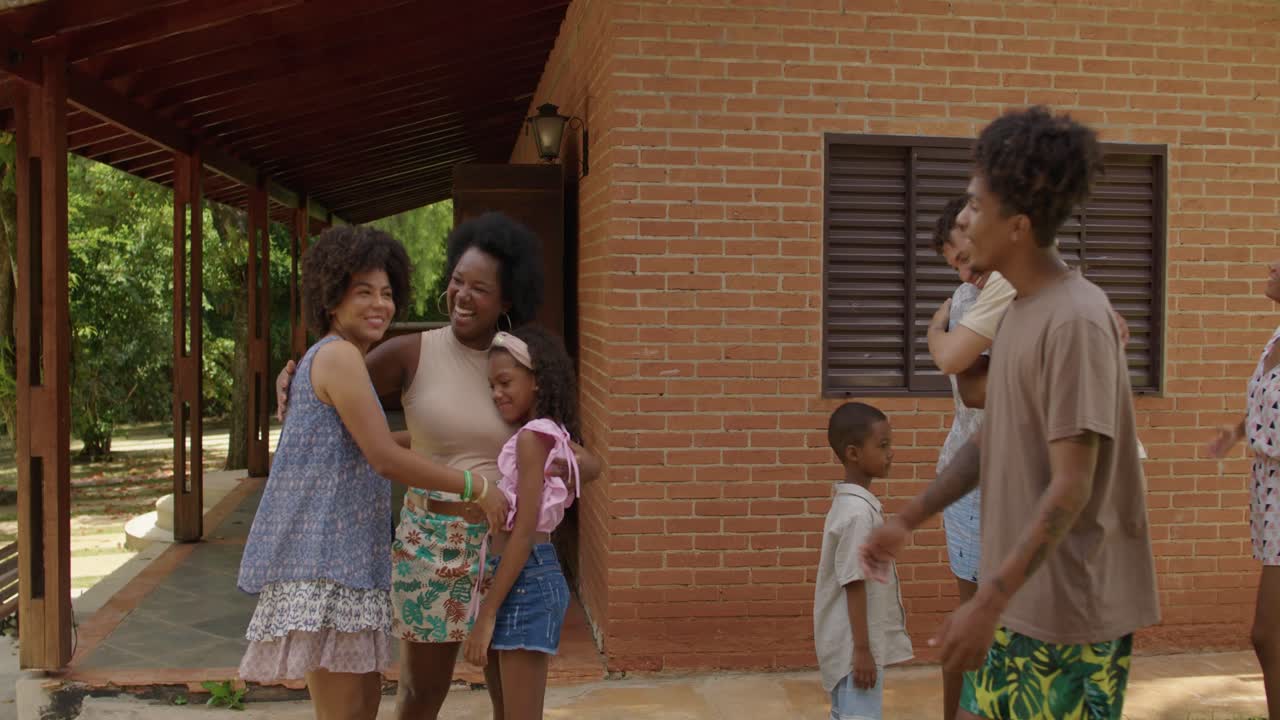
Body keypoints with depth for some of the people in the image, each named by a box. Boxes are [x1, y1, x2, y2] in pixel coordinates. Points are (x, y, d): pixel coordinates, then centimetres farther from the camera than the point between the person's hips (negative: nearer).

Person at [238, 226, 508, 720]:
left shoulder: (332, 358, 18)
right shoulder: (338, 354, -12)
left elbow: (369, 447, 30)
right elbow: (385, 459, -16)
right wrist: (476, 487, -8)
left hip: (346, 557, 10)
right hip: (321, 561, -10)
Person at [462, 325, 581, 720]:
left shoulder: (531, 436, -14)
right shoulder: (554, 436, 12)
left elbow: (524, 531, -19)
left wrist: (486, 613, -18)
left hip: (524, 581, -10)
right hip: (531, 576, 10)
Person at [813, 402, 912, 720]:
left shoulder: (851, 502, 9)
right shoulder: (859, 512, -21)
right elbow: (854, 584, -22)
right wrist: (862, 650, -19)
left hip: (847, 644, 10)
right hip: (855, 646, -10)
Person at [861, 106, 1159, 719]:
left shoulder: (1076, 320, -21)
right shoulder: (1018, 310, 7)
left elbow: (1071, 488, -23)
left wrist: (988, 602, -25)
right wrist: (908, 520, 17)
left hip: (1071, 610, -8)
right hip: (1018, 598, 8)